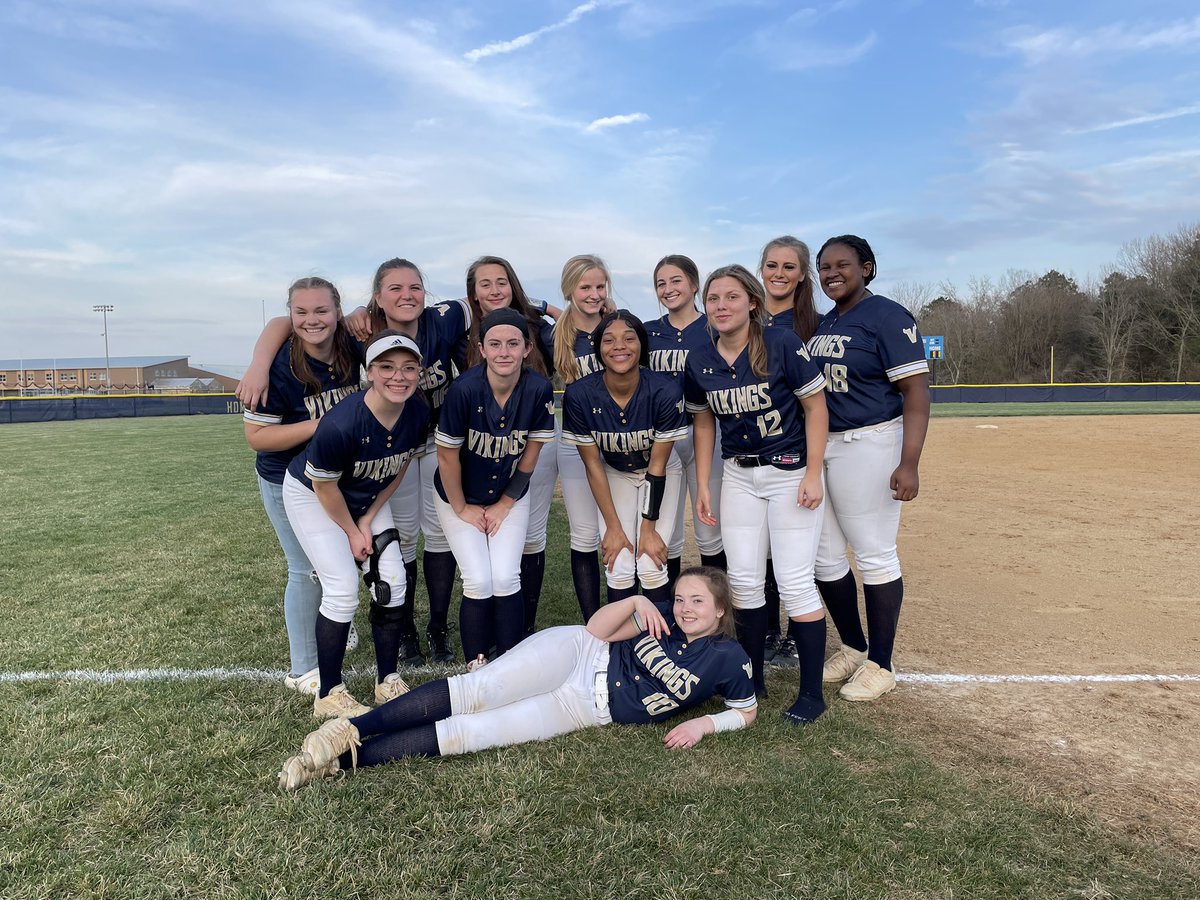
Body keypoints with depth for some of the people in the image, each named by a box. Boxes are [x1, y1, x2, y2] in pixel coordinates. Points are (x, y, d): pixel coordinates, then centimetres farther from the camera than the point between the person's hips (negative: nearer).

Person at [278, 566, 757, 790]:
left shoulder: (727, 658, 0)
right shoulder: (662, 622, 6)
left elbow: (748, 710, 10)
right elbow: (596, 629, 3)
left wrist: (704, 723, -9)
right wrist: (636, 601, -14)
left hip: (587, 710, -1)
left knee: (465, 734, -16)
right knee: (473, 691, -26)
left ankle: (343, 758, -16)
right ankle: (350, 729, -25)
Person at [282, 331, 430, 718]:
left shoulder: (418, 414, -21)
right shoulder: (340, 424, -38)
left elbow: (398, 468, -4)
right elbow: (324, 485, -22)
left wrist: (369, 519, -4)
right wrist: (352, 532, -10)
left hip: (366, 497, 6)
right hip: (312, 495, -5)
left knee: (391, 581, -1)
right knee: (343, 588, -13)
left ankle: (387, 681, 14)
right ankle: (329, 695, 5)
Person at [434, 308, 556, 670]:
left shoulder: (539, 389, -19)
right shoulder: (465, 389, -27)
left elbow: (530, 453, -7)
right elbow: (448, 455, -15)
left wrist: (505, 504, -3)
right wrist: (462, 509, -6)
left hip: (510, 496, 2)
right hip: (459, 497, -1)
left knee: (505, 578, -8)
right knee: (479, 582, -9)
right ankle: (476, 667, 10)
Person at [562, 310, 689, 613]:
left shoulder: (665, 391, -28)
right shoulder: (579, 395, -24)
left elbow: (657, 465, -18)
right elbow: (593, 465, -14)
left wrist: (649, 528, -15)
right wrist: (613, 526, -11)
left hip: (661, 472, -1)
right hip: (615, 474, 1)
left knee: (650, 566, -14)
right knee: (619, 570, -10)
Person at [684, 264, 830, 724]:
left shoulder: (782, 344, -14)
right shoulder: (700, 362, 0)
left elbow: (816, 407, -10)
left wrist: (813, 475, -15)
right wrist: (703, 486, 7)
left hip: (790, 471, -5)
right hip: (738, 476, 5)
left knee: (794, 580, -5)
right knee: (743, 578, 7)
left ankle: (812, 692, 10)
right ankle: (753, 677, 24)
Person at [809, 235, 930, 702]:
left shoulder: (887, 316, -9)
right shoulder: (821, 323, 14)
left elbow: (916, 391, -15)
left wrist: (909, 463, -24)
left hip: (869, 448, -8)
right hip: (817, 448, 8)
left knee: (874, 556, 0)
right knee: (823, 555, 12)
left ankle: (880, 665, 15)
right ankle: (853, 648, 30)